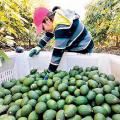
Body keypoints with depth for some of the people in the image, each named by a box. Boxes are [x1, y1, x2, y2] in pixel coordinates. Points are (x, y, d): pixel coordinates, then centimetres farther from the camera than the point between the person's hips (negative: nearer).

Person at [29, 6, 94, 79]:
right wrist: (39, 47, -3)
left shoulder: (61, 27, -32)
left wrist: (50, 72, -23)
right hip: (75, 47, 9)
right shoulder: (56, 16, -4)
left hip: (83, 49, -9)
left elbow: (58, 52, -31)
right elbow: (48, 35, 10)